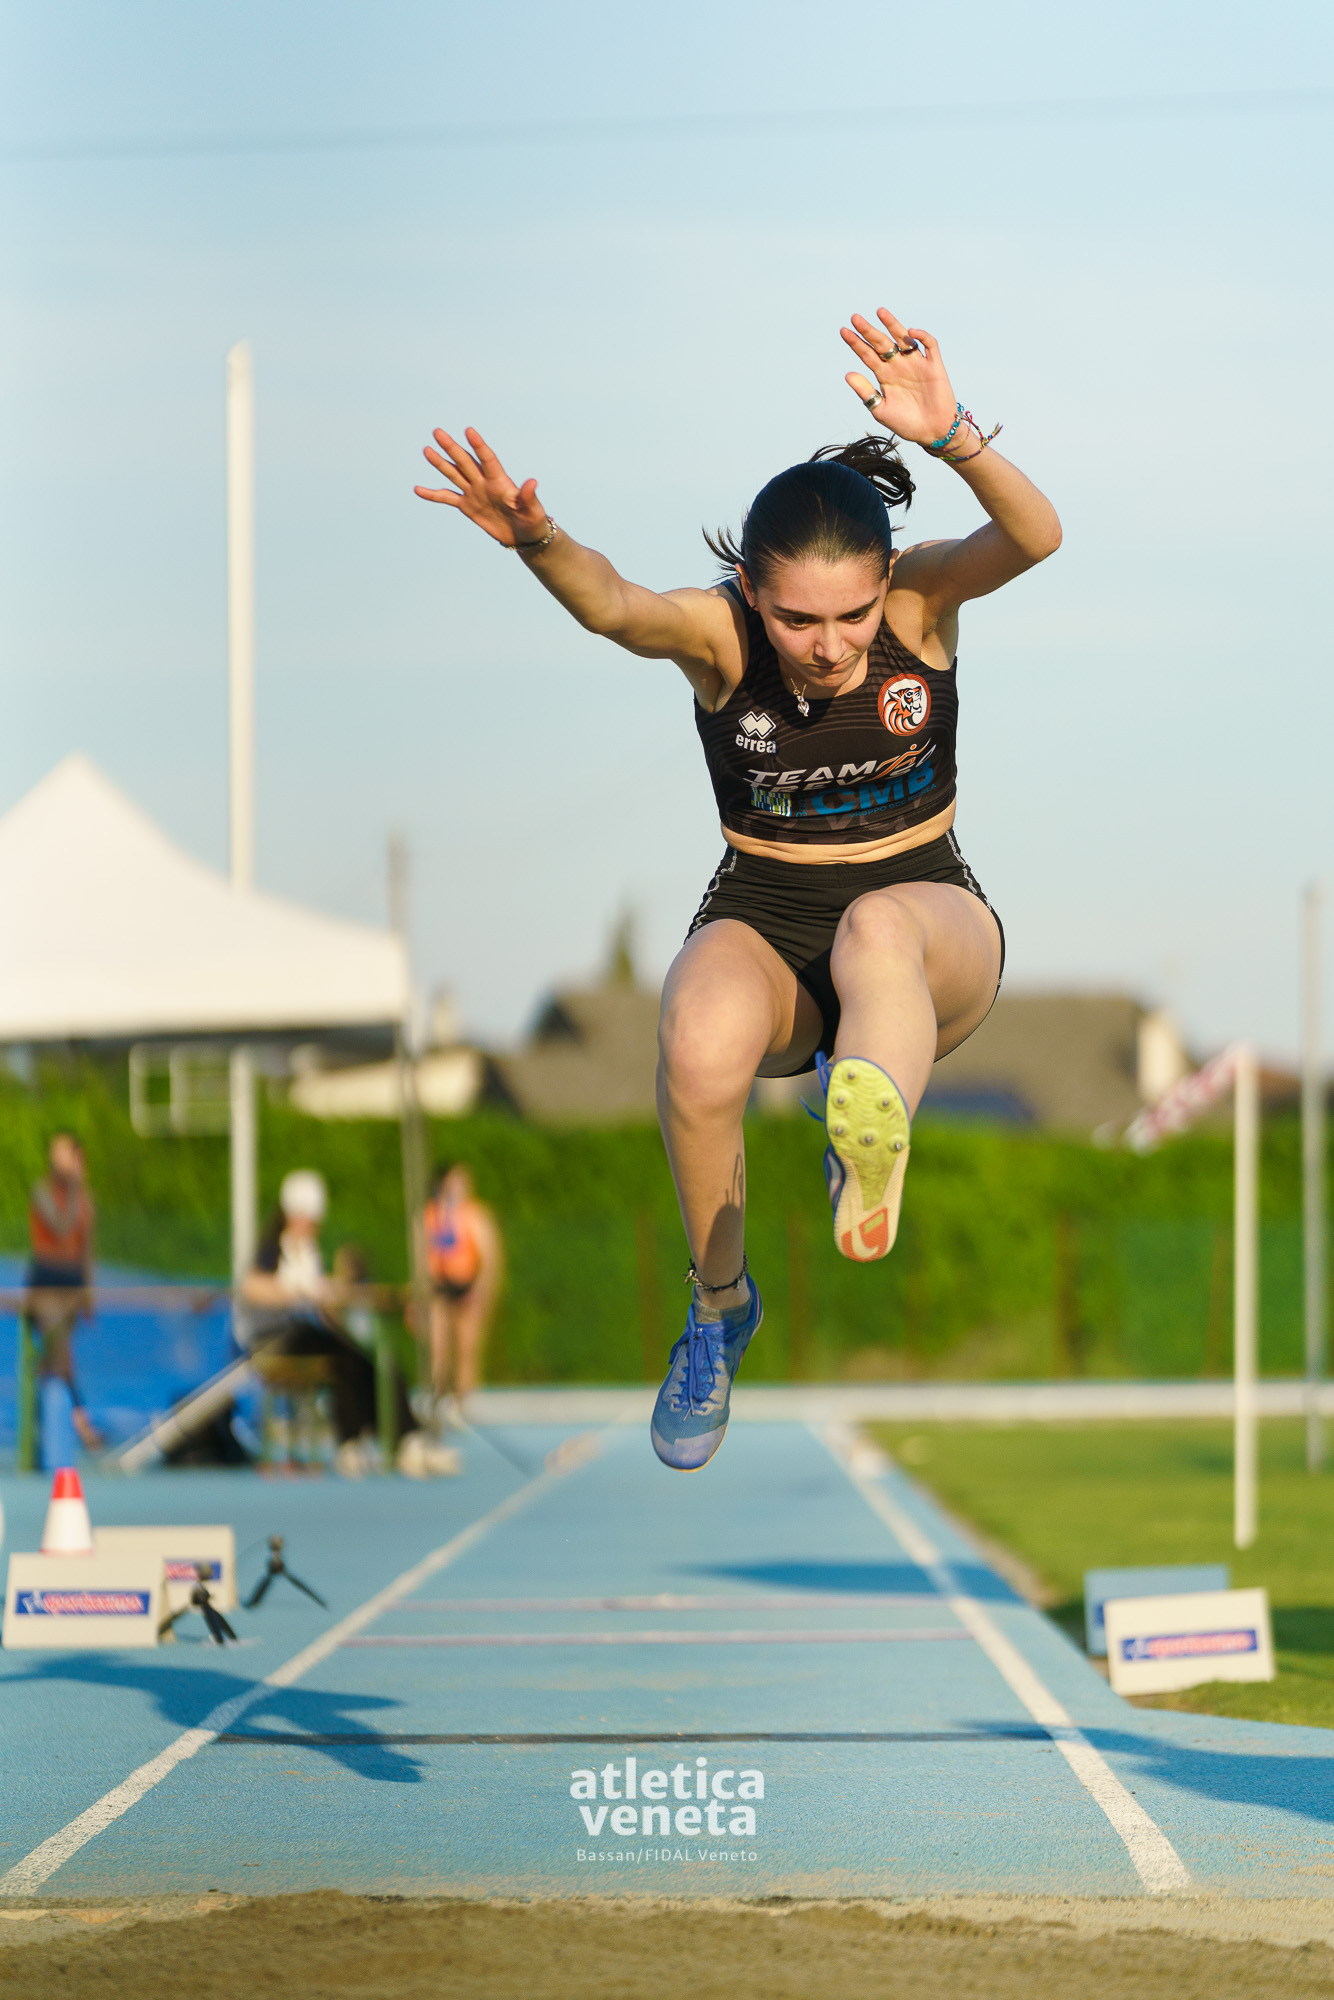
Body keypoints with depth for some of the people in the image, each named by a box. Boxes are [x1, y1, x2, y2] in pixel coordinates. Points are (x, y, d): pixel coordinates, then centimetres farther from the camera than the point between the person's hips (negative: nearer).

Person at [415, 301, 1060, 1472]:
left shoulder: (924, 599, -13)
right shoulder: (715, 633, -14)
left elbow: (1035, 539, -34)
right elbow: (614, 608, -36)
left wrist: (950, 438, -53)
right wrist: (537, 543, -59)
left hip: (932, 925, 0)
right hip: (764, 926, 0)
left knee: (878, 928, -38)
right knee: (702, 1047, -33)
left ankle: (870, 1158, -63)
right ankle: (719, 1307, -11)